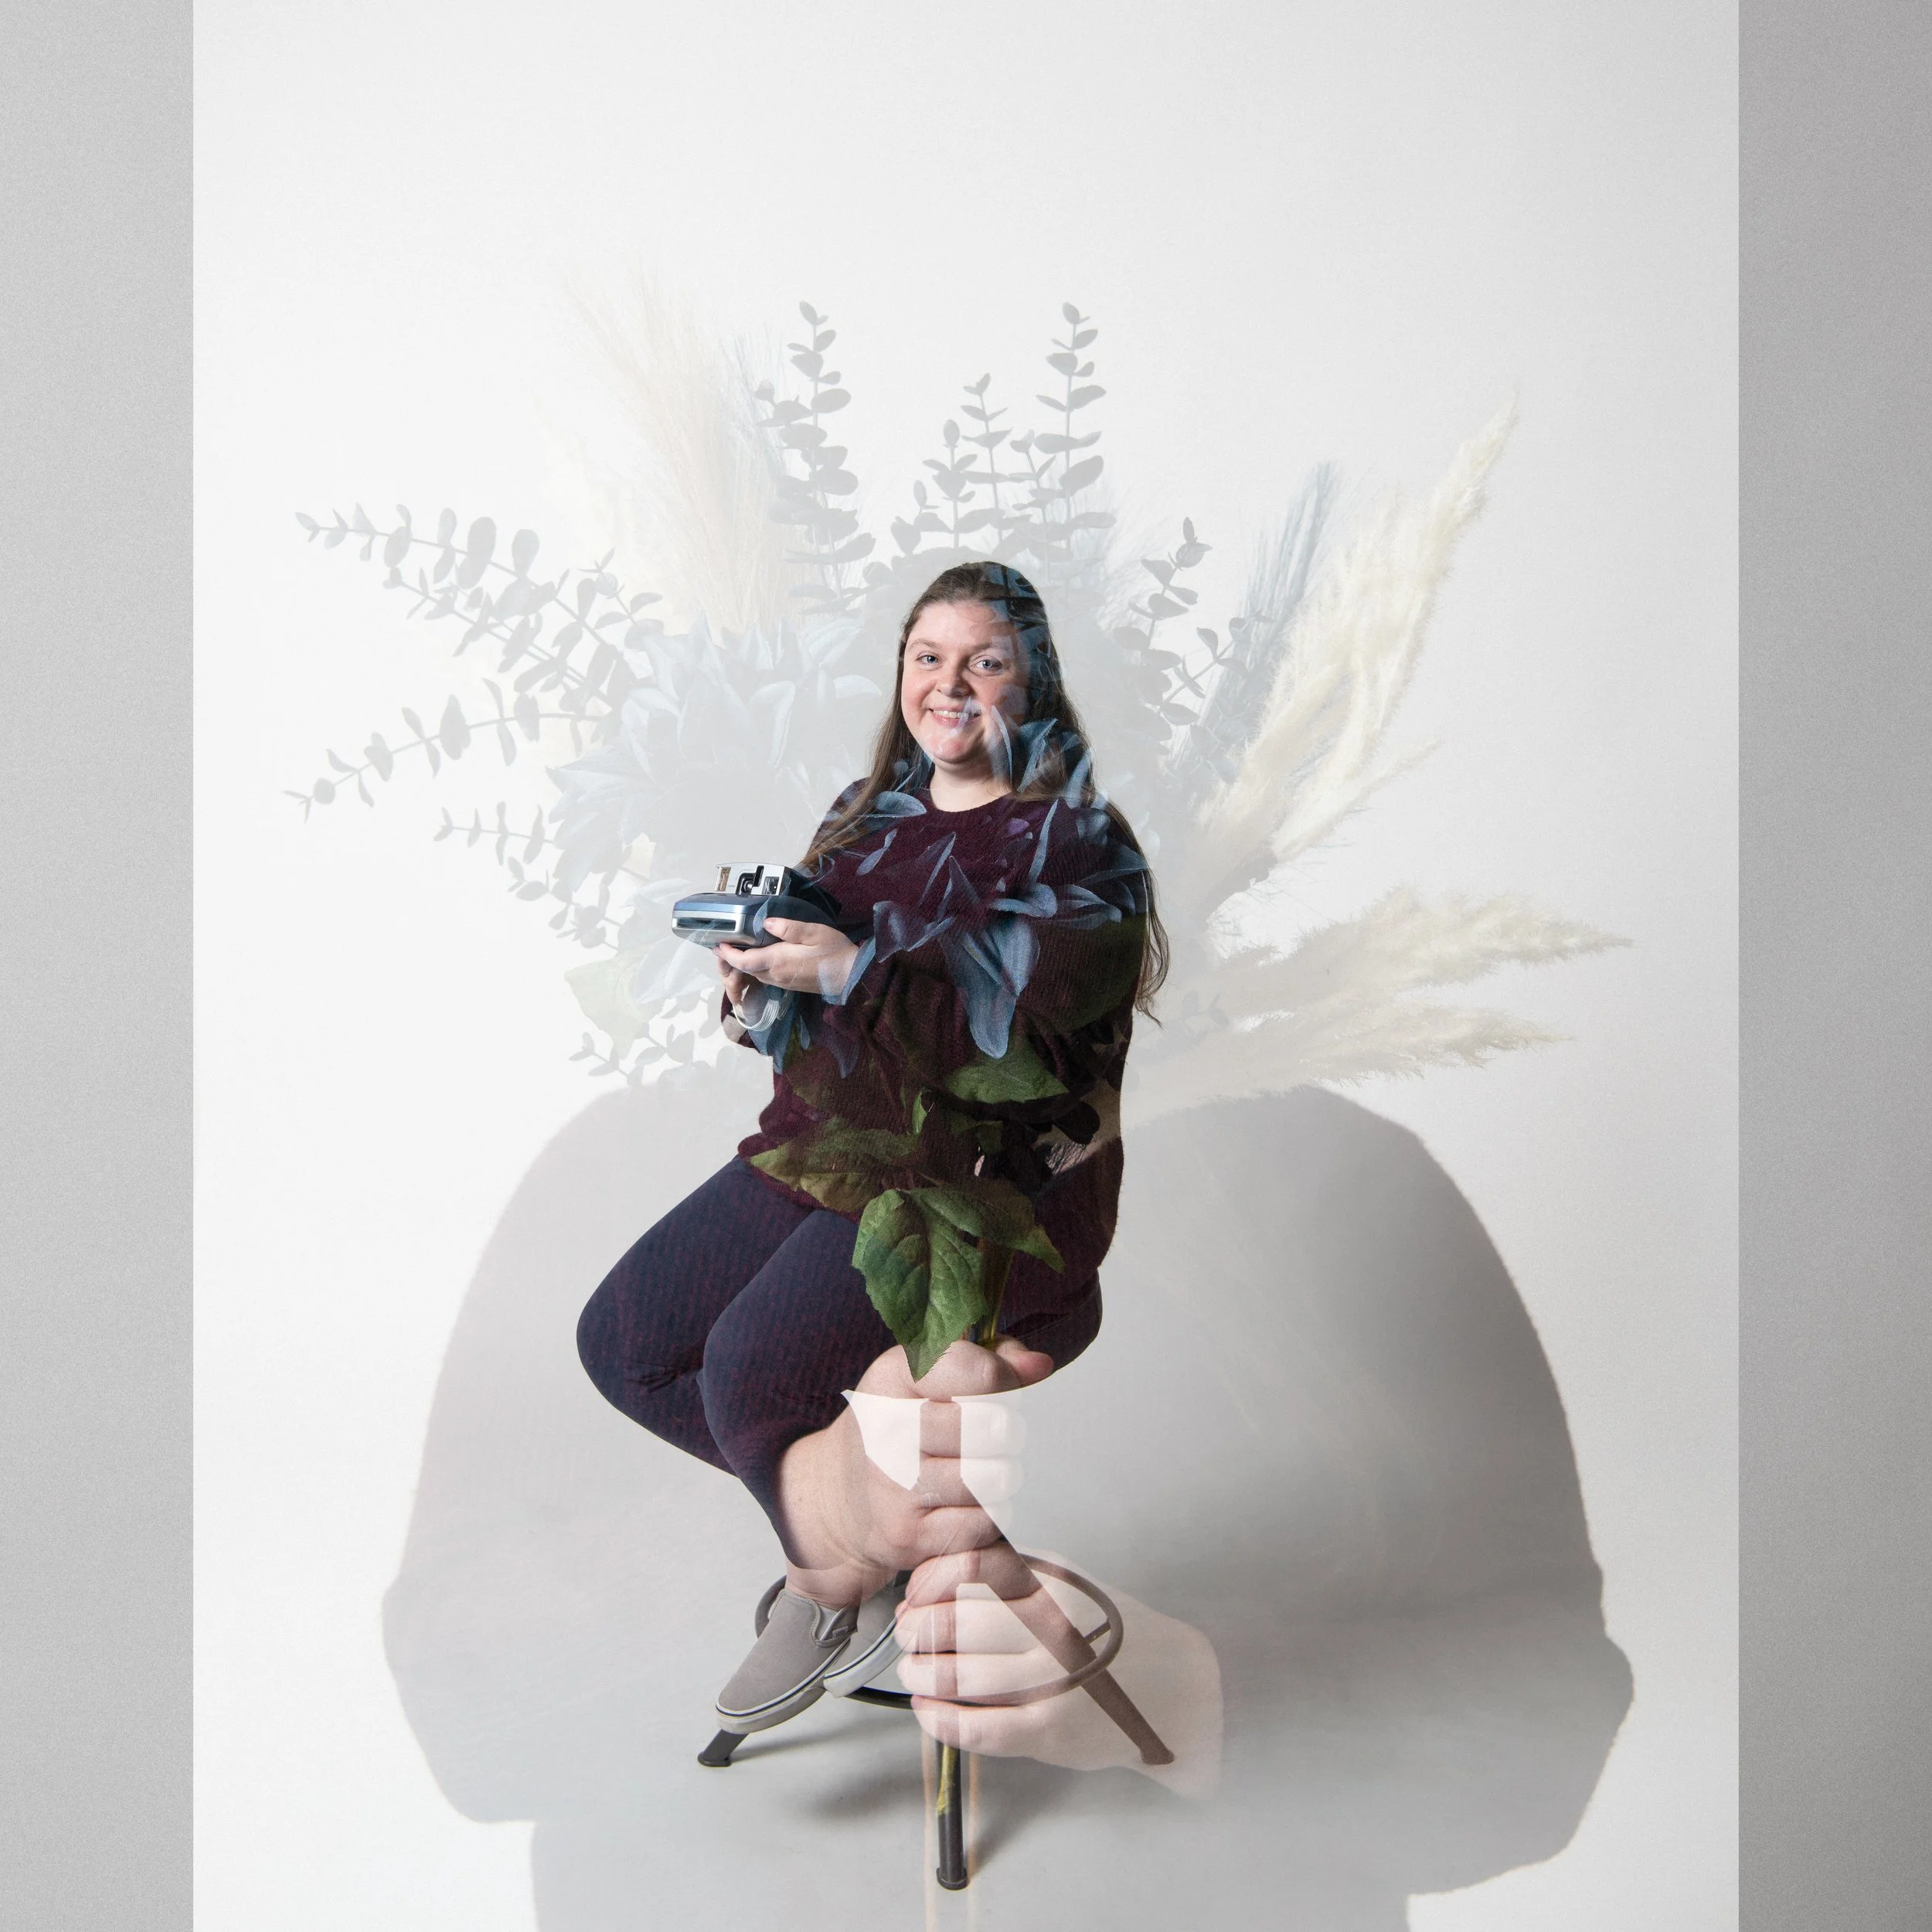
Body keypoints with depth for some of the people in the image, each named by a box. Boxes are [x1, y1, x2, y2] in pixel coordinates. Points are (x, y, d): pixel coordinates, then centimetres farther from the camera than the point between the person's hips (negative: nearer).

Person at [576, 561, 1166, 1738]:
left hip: (979, 1179, -7)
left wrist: (853, 972, -26)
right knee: (622, 1340, 0)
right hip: (823, 1145, 8)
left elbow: (1025, 1018, -20)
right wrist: (757, 968, -9)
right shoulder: (867, 819, 14)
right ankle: (837, 1494, 12)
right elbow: (792, 1015, 14)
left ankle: (839, 1565, 7)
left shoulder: (1077, 843, -6)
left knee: (750, 1368, -23)